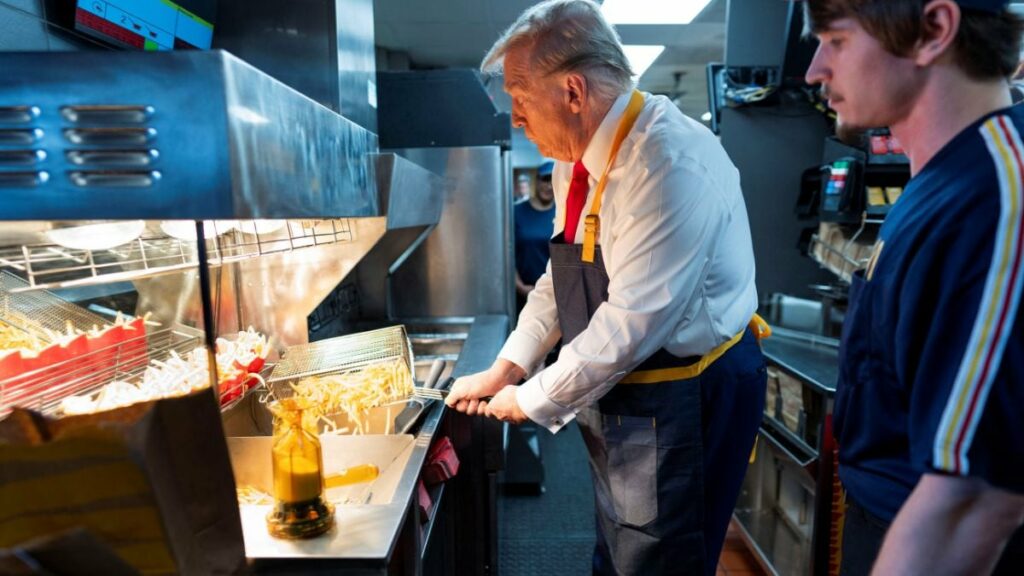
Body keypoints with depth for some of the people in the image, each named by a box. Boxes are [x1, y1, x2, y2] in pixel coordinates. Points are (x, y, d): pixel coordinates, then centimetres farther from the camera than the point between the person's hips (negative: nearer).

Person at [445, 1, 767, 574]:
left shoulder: (670, 161, -26)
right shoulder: (577, 160, 3)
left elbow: (630, 325, -27)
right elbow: (560, 278, 11)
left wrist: (533, 400, -15)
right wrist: (505, 369, 4)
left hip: (687, 403, -8)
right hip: (620, 394, 8)